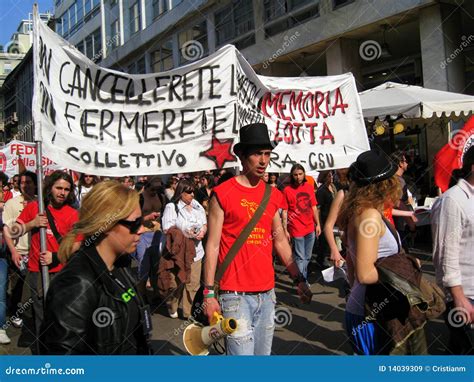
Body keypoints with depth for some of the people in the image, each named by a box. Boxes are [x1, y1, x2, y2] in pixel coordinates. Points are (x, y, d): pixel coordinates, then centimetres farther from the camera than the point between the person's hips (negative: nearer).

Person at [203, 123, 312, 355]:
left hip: (267, 292, 6)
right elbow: (212, 245, -6)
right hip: (236, 294, -6)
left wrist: (299, 279, 13)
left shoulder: (273, 195, 10)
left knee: (264, 353, 15)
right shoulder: (223, 194, -6)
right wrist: (209, 292, -9)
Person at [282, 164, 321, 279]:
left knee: (307, 258, 18)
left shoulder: (310, 187, 5)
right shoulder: (287, 190, -8)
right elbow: (284, 211, -7)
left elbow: (314, 207, 12)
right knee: (300, 258, 0)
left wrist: (318, 224, 10)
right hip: (296, 229, -5)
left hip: (310, 228, 5)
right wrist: (285, 230, -10)